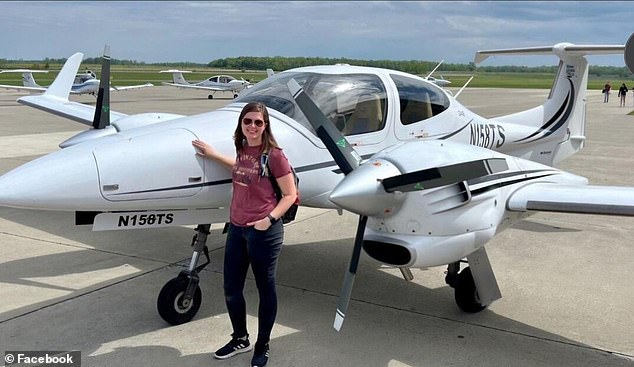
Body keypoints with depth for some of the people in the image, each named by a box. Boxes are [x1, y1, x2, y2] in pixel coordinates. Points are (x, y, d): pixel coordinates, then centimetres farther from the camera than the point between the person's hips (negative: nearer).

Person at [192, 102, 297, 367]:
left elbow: (290, 194, -10)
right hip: (236, 228, 7)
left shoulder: (274, 155, -14)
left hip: (263, 231, -7)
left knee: (265, 289, 10)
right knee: (231, 290, 14)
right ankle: (240, 339, 37)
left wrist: (270, 219, -20)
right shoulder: (243, 149, 6)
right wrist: (213, 155, 27)